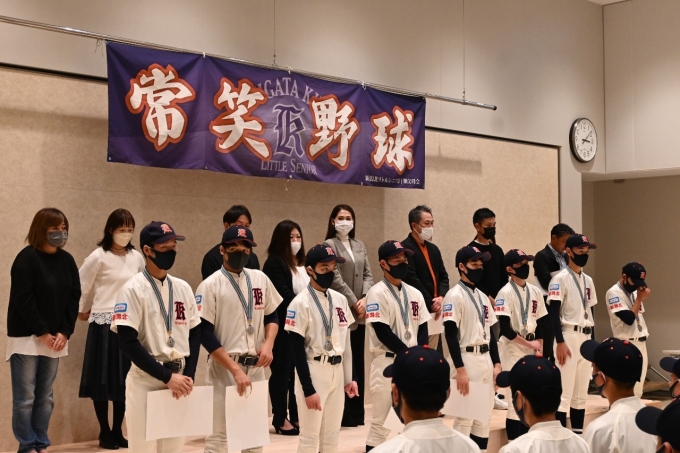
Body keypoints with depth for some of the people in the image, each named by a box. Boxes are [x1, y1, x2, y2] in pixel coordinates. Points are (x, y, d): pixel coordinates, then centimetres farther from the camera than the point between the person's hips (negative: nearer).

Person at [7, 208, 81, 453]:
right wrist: (42, 332, -13)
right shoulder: (27, 258, -10)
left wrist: (65, 332, -4)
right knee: (25, 397, -2)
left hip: (56, 337, 5)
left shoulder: (67, 260, 6)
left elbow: (74, 297, 6)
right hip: (27, 337, -5)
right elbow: (23, 301, -14)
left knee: (45, 396, 10)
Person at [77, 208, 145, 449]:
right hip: (103, 323, -4)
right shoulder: (99, 256, -7)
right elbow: (81, 285, 0)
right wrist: (82, 310, 10)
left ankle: (117, 431, 17)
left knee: (124, 379, 7)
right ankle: (105, 432, 11)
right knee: (103, 378, 1)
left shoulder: (137, 257, 5)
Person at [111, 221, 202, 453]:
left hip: (179, 380, 5)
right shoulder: (133, 289, -10)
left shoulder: (183, 288, 7)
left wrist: (188, 375, -3)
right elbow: (127, 342, -16)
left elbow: (195, 334, 12)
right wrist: (167, 376, -17)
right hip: (145, 381, -5)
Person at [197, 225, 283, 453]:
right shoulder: (210, 285, -9)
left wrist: (268, 344, -3)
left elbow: (272, 316, 17)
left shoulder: (260, 279, 7)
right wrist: (235, 369, -17)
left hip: (256, 367, 5)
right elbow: (205, 334, -12)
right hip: (224, 369, -5)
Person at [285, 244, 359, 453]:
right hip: (313, 371, -6)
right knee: (310, 436, -1)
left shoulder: (340, 300, 6)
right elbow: (297, 350, -14)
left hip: (337, 371, 6)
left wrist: (349, 377, 11)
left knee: (332, 435, 14)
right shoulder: (301, 303, -13)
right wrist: (308, 389, -16)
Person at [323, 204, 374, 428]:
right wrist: (353, 302, -11)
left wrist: (364, 299, -6)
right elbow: (335, 279, -11)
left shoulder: (359, 246, 15)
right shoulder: (329, 245, -4)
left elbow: (368, 275, 10)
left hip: (360, 312, 6)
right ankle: (343, 413, 2)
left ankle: (356, 412, 16)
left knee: (358, 361, 9)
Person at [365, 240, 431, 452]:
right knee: (380, 421, -4)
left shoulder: (414, 294, 11)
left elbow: (422, 329, 11)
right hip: (387, 362, -6)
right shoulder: (377, 293, -9)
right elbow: (383, 333, -15)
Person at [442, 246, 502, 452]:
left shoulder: (483, 297, 14)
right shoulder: (455, 295, -10)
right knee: (465, 416, -6)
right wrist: (459, 369, -21)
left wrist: (497, 363, 11)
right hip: (467, 359, -8)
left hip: (486, 359, 8)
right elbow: (450, 334, -16)